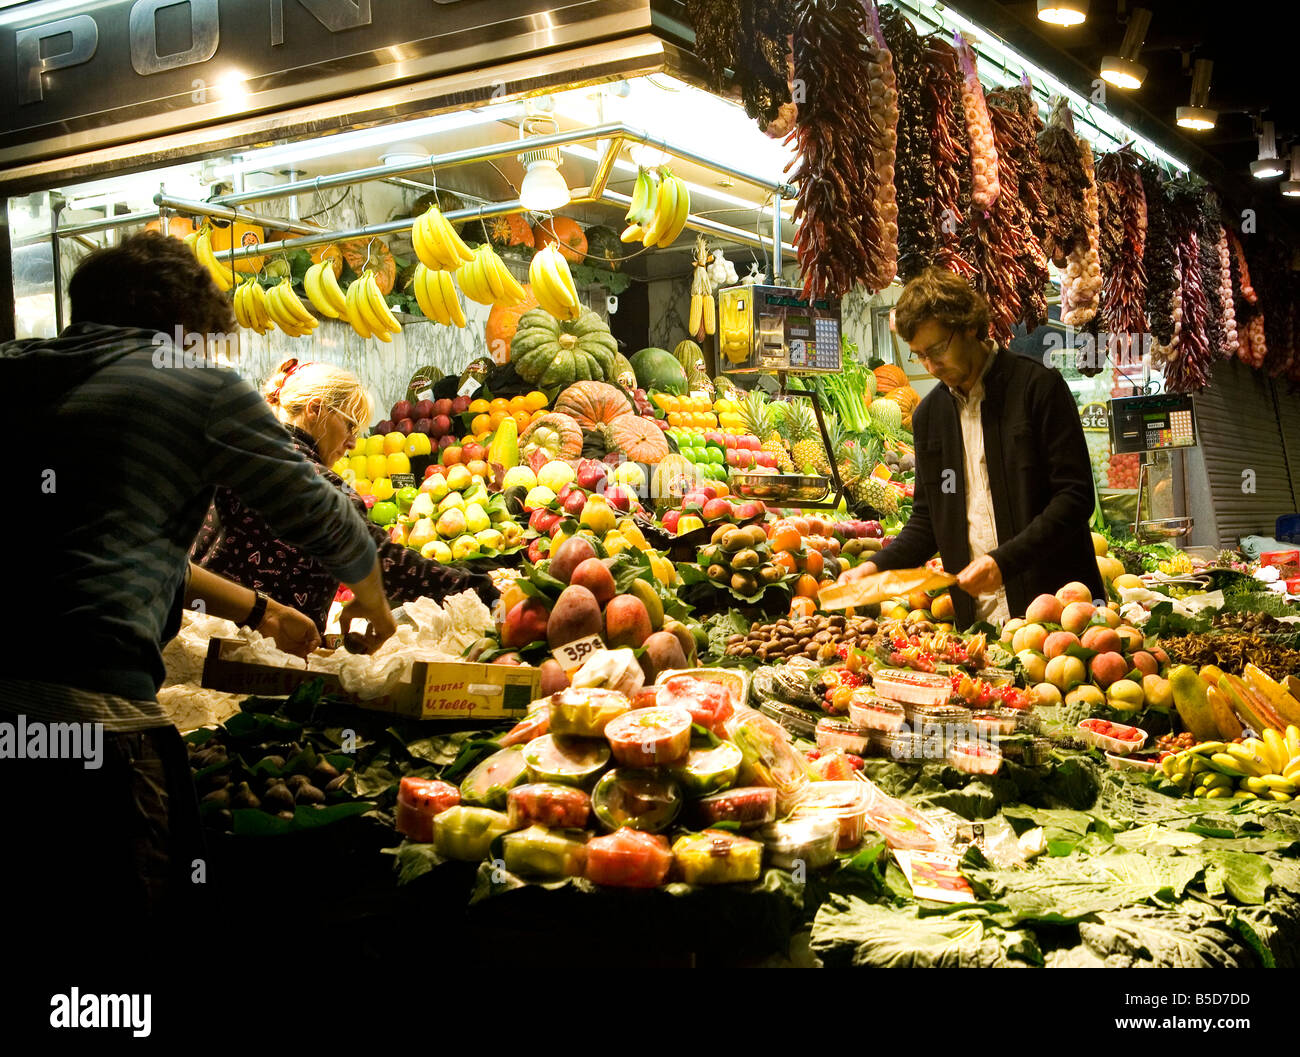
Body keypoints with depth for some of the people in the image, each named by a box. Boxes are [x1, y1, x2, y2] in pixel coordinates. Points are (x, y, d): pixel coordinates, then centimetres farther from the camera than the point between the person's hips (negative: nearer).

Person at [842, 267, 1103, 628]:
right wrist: (878, 566, 1)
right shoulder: (928, 414, 12)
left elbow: (1075, 497, -9)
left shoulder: (1038, 386, -4)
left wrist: (1005, 560, -19)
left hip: (1051, 599, -4)